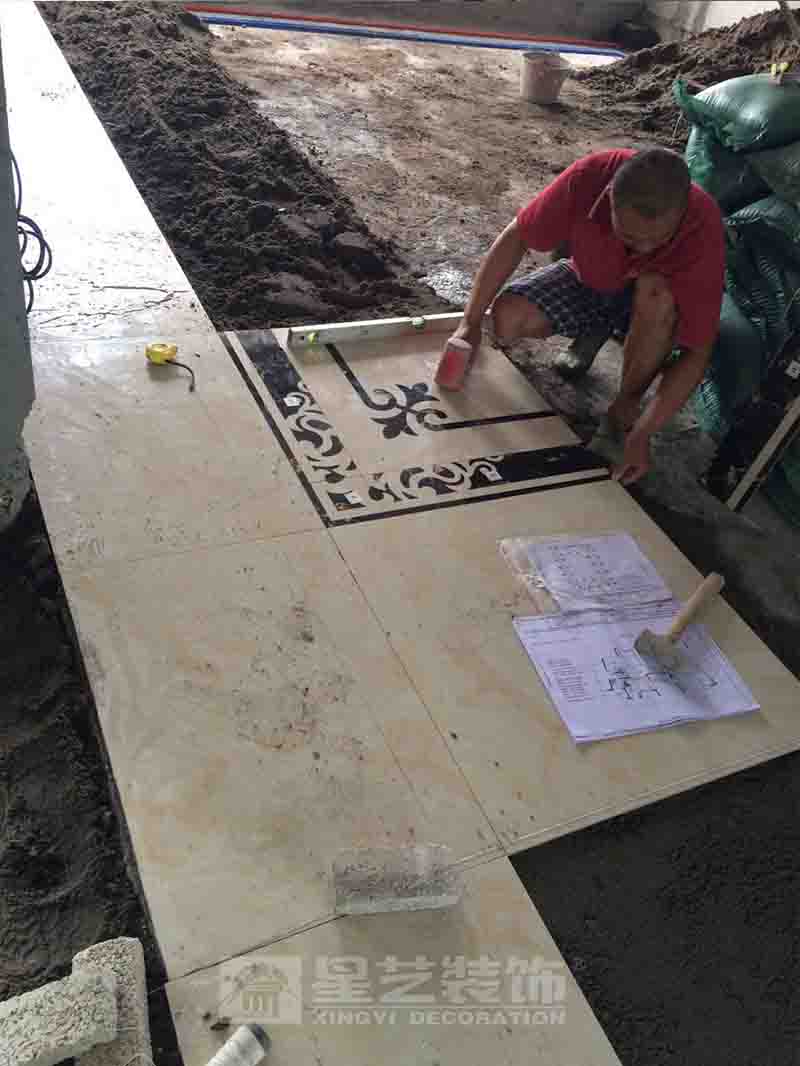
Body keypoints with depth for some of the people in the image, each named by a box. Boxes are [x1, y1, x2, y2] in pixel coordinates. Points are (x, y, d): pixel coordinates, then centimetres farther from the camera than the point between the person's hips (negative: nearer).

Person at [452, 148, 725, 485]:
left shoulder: (702, 230, -35)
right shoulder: (589, 177, -32)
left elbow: (696, 352, -32)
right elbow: (515, 238, -18)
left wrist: (641, 434, -39)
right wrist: (471, 323, -19)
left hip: (655, 308, -2)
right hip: (589, 280, 2)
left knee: (657, 291, -38)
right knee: (508, 318, -23)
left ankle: (627, 404, -14)